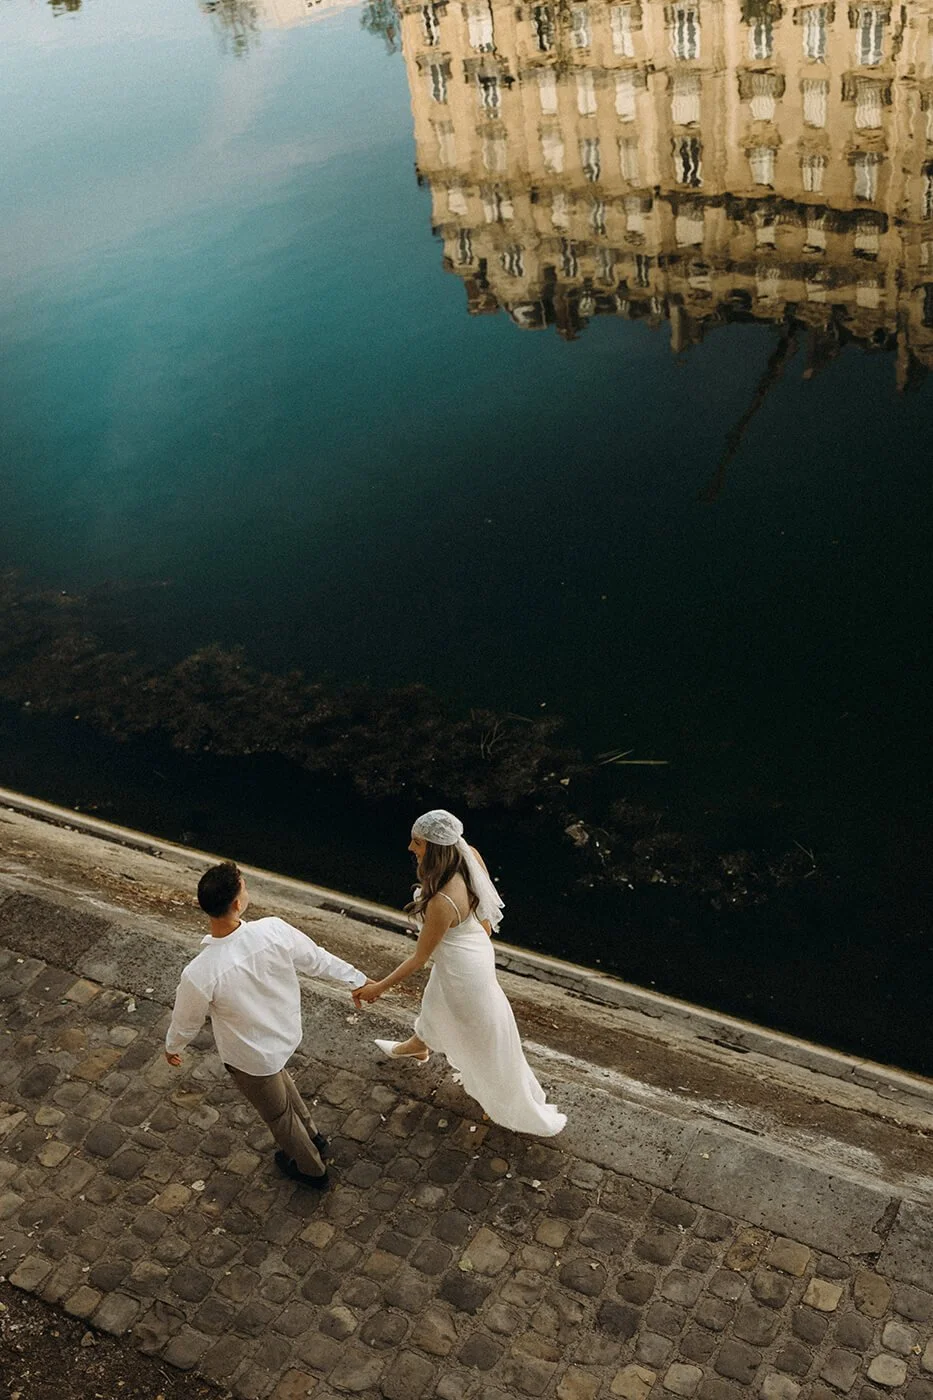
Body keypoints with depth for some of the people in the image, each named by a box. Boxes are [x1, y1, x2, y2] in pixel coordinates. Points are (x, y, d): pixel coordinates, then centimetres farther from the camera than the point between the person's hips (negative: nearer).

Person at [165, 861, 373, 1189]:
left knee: (277, 1114, 25)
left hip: (250, 1057, -4)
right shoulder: (274, 931, -29)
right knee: (276, 1076, 37)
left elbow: (186, 1022, -16)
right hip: (286, 1035, 4)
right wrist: (359, 979, 8)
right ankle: (313, 1138, 60)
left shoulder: (200, 974, -37)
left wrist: (172, 1047, 8)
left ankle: (311, 1169, 53)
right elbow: (317, 959, -11)